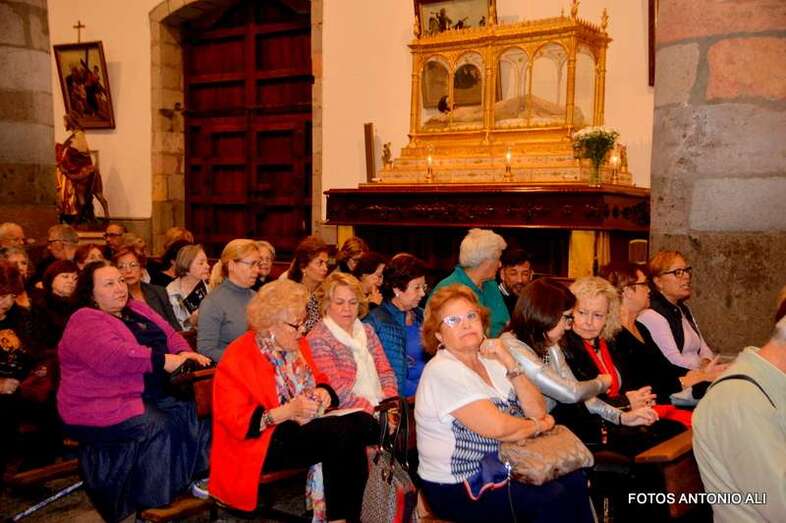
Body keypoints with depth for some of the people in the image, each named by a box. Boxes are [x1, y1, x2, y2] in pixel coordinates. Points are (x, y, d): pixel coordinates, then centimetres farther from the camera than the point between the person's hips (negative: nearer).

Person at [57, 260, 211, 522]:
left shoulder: (137, 309, 14)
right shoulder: (85, 321, -12)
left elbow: (170, 334, 12)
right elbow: (112, 356, -29)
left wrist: (185, 354, -10)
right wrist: (167, 361, -31)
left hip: (150, 394, 8)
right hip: (108, 408, -8)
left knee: (193, 411, -8)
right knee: (160, 428, -23)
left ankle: (197, 476, 0)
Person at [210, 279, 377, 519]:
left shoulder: (296, 344, 10)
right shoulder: (238, 358, -13)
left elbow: (318, 379, 22)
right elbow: (235, 421, -17)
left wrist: (322, 392, -3)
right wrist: (288, 411, -26)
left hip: (304, 426, 8)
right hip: (260, 444, -8)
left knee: (364, 423, -18)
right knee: (341, 432, -28)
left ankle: (348, 515, -12)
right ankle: (339, 516, -13)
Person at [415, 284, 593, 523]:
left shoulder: (489, 360, 7)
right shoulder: (442, 371, -18)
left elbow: (538, 411, 2)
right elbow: (496, 427, -25)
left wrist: (511, 365, -10)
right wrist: (539, 424, -6)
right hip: (457, 488, -8)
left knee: (574, 480, -3)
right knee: (553, 499, -18)